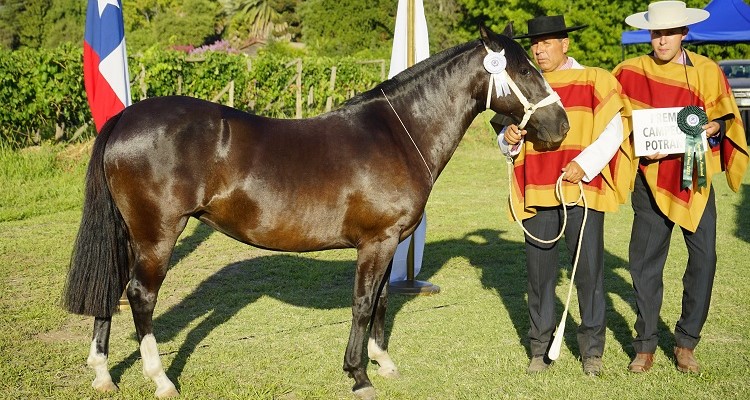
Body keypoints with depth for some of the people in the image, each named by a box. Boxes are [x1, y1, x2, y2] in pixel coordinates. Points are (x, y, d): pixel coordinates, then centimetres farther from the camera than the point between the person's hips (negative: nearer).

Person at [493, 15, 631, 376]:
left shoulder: (594, 81, 0)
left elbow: (612, 134, -5)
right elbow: (508, 142, 17)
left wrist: (584, 165, -18)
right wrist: (508, 139, -6)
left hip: (582, 189, -3)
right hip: (537, 194, 3)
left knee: (589, 271, 2)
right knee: (539, 272, 7)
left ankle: (592, 349, 15)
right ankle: (541, 348, 19)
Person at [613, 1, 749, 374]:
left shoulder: (708, 72, 4)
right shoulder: (630, 72, 1)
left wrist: (715, 126, -11)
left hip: (696, 176, 1)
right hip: (651, 177, -1)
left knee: (704, 258, -2)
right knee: (644, 261, 2)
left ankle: (686, 343, 13)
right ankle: (646, 346, 15)